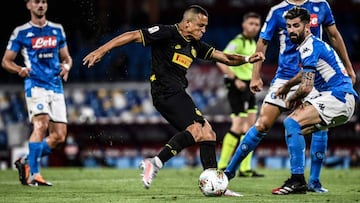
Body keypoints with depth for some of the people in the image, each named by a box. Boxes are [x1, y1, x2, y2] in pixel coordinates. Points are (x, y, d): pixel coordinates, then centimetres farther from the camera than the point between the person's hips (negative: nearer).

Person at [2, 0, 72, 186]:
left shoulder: (57, 30, 15)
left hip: (56, 87, 5)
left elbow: (66, 57, 22)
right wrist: (20, 69, -15)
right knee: (41, 124, -26)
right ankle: (33, 175, -25)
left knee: (59, 136, -1)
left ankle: (26, 162, 18)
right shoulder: (21, 32, 3)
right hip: (35, 85, -5)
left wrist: (66, 66, -2)